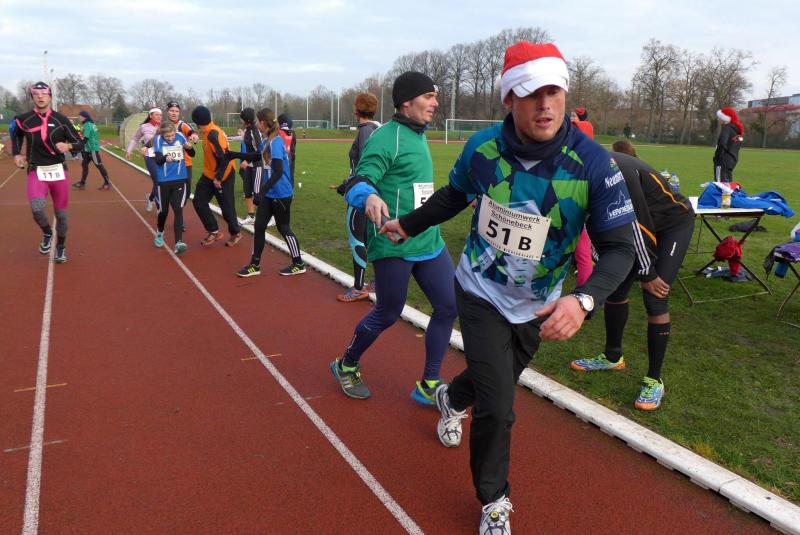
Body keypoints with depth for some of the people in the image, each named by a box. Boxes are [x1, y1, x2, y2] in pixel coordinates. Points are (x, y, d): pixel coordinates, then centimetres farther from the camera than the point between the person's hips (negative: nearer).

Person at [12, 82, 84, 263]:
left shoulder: (61, 119, -2)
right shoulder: (23, 119, 2)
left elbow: (79, 143, 0)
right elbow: (16, 135, 24)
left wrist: (68, 146, -20)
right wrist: (16, 154, 13)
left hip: (59, 171, 0)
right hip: (36, 172, 0)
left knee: (61, 213, 8)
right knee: (37, 208, -24)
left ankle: (60, 246, 31)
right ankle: (47, 234, 7)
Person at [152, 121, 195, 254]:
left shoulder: (180, 136, -4)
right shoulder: (158, 140, -8)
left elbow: (192, 154, 7)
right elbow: (157, 160, -17)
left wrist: (189, 147, -15)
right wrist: (165, 158, -39)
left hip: (180, 180, 0)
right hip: (164, 181, 0)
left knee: (178, 210, -10)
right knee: (164, 210, 11)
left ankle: (178, 243, -17)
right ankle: (160, 233, 39)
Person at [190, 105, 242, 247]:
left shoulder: (213, 135, -25)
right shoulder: (208, 133, 2)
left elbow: (225, 158, -28)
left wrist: (218, 177, -23)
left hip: (223, 176, -9)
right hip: (209, 175, 9)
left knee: (227, 207, 4)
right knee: (198, 201, 6)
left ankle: (235, 233, 25)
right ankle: (214, 231, 14)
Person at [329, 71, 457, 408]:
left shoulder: (419, 136, 14)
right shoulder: (386, 137, -13)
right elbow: (359, 181, -24)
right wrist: (369, 197, -46)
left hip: (429, 241, 9)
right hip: (394, 245, -8)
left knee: (448, 306, 4)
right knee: (388, 314, 4)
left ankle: (428, 386, 17)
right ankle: (346, 366, 31)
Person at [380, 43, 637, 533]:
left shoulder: (593, 163, -24)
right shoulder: (482, 147, -18)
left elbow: (620, 247, -22)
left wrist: (584, 300, -40)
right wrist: (409, 225, 15)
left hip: (537, 308, 2)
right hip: (481, 293, -1)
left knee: (497, 380, 26)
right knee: (496, 408, -6)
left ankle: (452, 398, 63)